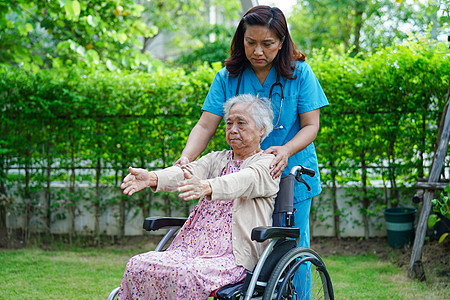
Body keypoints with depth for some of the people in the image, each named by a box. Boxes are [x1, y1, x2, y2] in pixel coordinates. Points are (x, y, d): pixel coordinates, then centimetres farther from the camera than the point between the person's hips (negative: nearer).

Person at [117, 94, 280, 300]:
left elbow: (243, 181, -20)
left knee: (186, 275, -35)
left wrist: (206, 187, -42)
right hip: (193, 248, 6)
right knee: (137, 266, -19)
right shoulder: (217, 159, 22)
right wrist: (153, 178, -22)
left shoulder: (268, 163, 3)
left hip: (234, 257, -6)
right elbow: (188, 172, 0)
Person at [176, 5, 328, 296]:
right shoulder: (228, 77, -1)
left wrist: (286, 150, -25)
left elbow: (311, 125, -5)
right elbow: (205, 126, -5)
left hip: (291, 178, -1)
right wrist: (185, 158, -24)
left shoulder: (299, 74, -4)